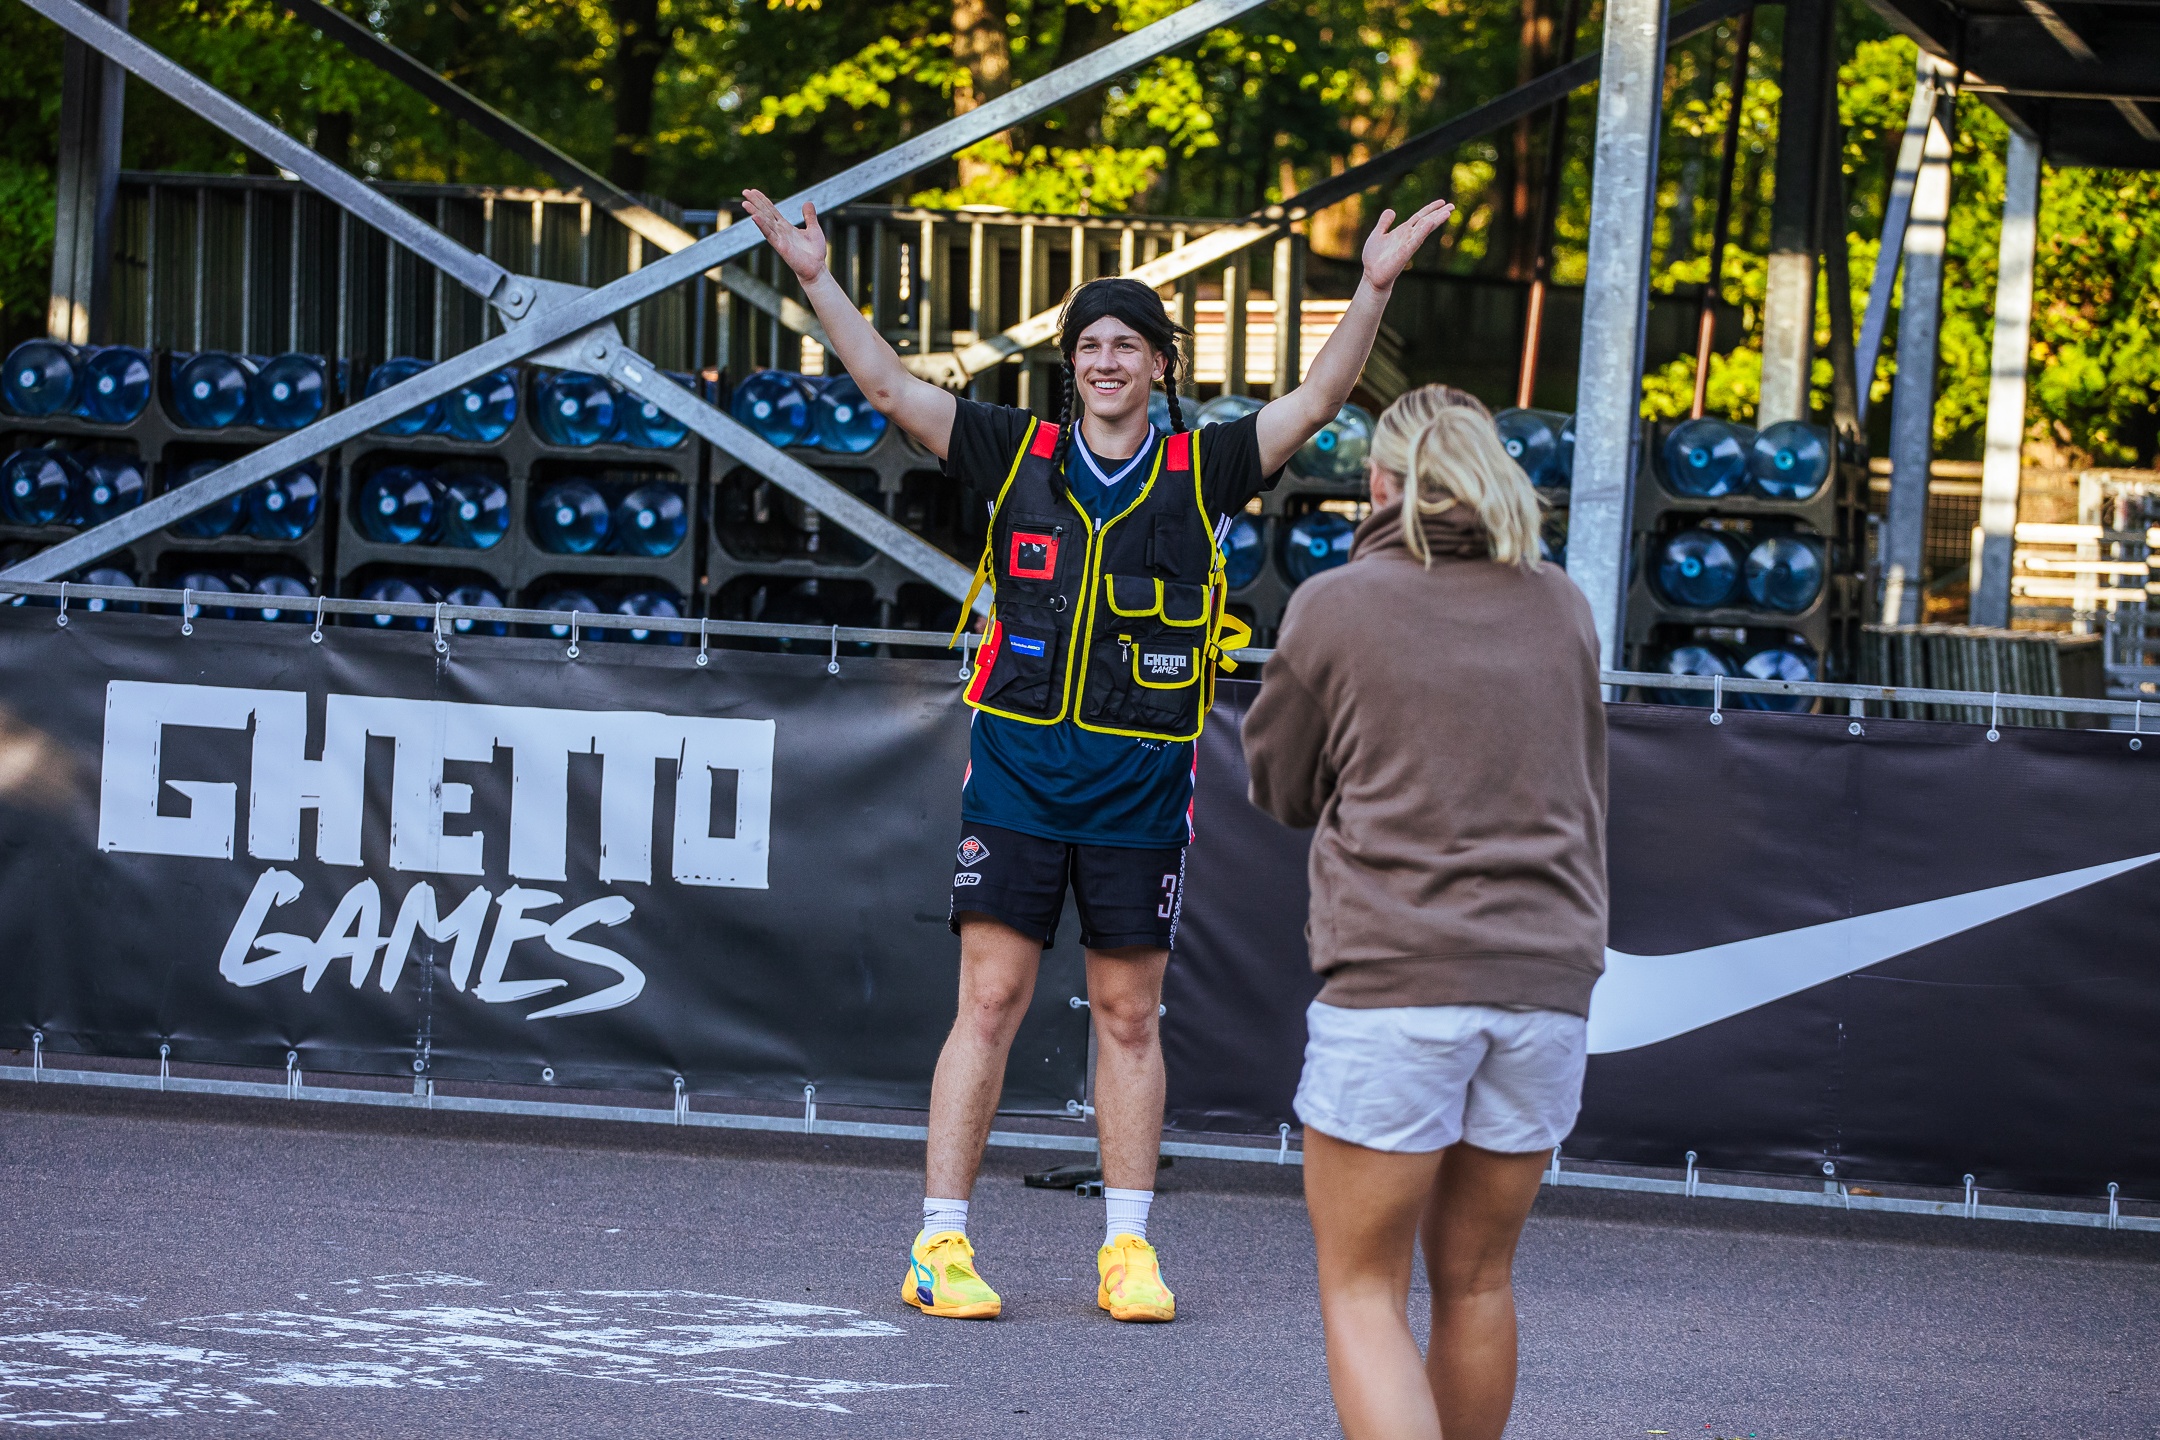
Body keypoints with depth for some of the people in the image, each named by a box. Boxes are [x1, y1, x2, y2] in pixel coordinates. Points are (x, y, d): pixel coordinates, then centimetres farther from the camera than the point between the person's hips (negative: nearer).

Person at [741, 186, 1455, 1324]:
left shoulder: (1202, 471, 5)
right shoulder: (1019, 454, 5)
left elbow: (1316, 401, -2)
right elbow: (888, 386, 2)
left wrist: (1373, 291, -14)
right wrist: (816, 280, -6)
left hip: (1141, 778, 1)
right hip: (1017, 765, -1)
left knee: (1128, 1015, 6)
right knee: (989, 1002, -4)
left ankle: (1127, 1248, 13)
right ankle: (941, 1246, -2)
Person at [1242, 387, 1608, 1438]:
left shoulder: (1334, 609, -2)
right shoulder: (1561, 610, 10)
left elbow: (1280, 786, 10)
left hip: (1394, 974, -4)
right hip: (1546, 977, 4)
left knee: (1360, 1291, 0)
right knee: (1474, 1280, 16)